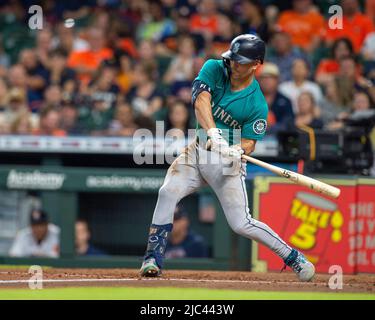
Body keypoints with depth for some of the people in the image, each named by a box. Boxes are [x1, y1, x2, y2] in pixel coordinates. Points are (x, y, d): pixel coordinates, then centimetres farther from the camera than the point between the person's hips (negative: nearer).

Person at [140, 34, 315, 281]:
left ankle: (293, 257, 9)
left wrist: (237, 150, -37)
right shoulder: (214, 69, -8)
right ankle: (153, 259, -12)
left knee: (241, 224, -9)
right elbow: (201, 101, -24)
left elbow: (249, 142, -12)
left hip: (228, 160, -4)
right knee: (168, 192, -18)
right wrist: (213, 133, -41)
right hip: (198, 149, 4)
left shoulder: (257, 104, -15)